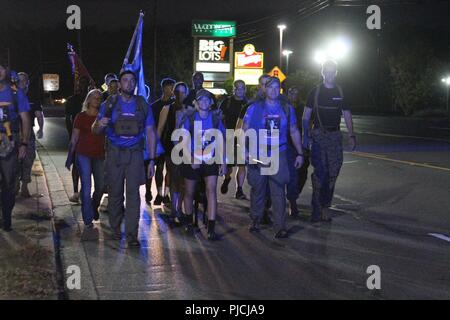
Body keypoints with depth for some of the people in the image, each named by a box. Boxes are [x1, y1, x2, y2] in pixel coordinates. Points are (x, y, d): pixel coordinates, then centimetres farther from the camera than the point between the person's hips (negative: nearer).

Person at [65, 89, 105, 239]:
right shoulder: (81, 117, 1)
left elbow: (107, 136, 10)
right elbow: (74, 138, 5)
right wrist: (69, 157, 4)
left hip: (99, 155, 3)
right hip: (83, 155, -3)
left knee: (100, 187, 10)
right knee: (86, 187, -6)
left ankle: (94, 208, 39)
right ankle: (88, 219, 0)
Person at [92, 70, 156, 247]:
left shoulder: (143, 105, 5)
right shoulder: (109, 104, 3)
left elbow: (150, 133, 7)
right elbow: (95, 130, 4)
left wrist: (152, 160, 1)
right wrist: (100, 124, -21)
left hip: (135, 154, 0)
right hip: (114, 153, 0)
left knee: (133, 193, -7)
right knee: (115, 193, 7)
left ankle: (131, 234, -6)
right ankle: (115, 229, 25)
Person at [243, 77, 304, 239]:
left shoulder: (287, 108, 7)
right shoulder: (254, 108, 1)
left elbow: (294, 132, 14)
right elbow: (245, 131, 0)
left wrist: (300, 153, 10)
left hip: (279, 154, 1)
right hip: (257, 155, 0)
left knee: (278, 191, -5)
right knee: (257, 189, 9)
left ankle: (280, 226, -1)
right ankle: (255, 220, 28)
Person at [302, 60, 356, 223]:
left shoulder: (341, 93, 11)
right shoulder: (315, 92, 4)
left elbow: (347, 116, 11)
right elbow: (306, 115, 4)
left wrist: (351, 135, 0)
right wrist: (305, 136, -4)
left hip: (335, 135, 3)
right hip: (318, 135, -3)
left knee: (333, 172, 1)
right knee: (320, 172, -10)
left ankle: (325, 206, 12)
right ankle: (318, 209, -6)